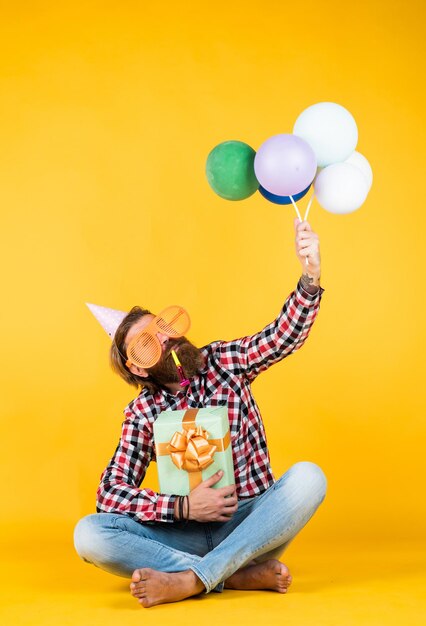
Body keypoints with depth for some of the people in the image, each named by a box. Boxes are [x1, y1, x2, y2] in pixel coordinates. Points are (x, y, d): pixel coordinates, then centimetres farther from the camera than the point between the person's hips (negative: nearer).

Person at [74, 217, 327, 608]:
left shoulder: (225, 361, 3)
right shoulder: (143, 412, 3)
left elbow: (284, 337, -13)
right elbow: (110, 493, -4)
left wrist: (311, 278, -33)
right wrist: (183, 507, -18)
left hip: (250, 525, 0)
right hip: (187, 534, 0)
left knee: (308, 477, -30)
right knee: (89, 534, -23)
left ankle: (189, 580, -34)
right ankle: (238, 576, -28)